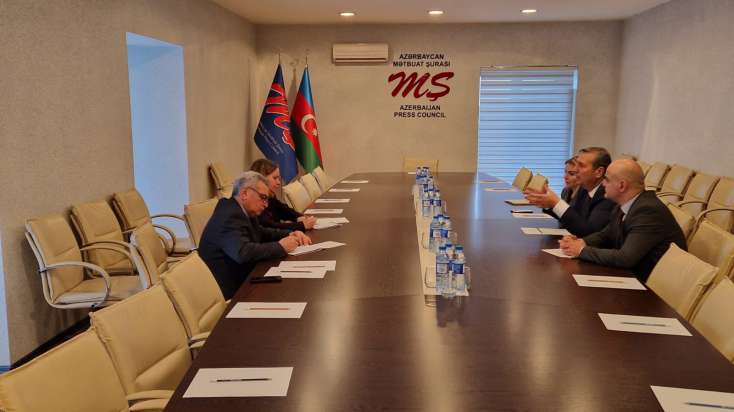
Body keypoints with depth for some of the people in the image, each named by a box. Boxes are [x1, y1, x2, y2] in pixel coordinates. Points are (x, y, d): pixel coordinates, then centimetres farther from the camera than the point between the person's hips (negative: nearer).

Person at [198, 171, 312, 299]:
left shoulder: (240, 210, 7)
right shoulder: (229, 217, -22)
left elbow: (261, 232, 19)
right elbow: (243, 253, -34)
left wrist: (290, 235, 3)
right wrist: (280, 247, -24)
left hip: (242, 280, 9)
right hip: (232, 291, -9)